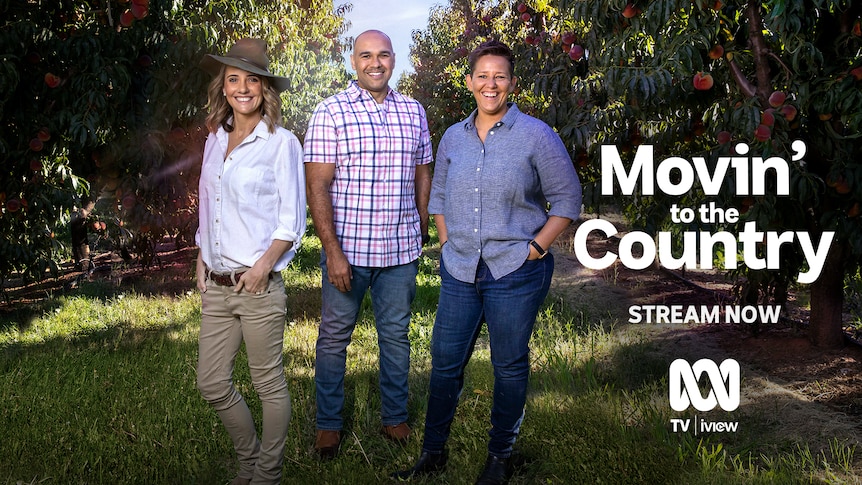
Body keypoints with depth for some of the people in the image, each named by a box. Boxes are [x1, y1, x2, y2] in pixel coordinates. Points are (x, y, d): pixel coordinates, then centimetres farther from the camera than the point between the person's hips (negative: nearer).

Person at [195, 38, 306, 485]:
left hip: (259, 286, -6)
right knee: (211, 383, 10)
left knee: (269, 385, 5)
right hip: (216, 285, 6)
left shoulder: (281, 142, -6)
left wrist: (264, 265, -17)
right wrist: (202, 261, 13)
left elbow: (291, 219, -7)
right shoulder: (214, 140, 11)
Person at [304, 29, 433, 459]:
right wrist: (333, 250, -16)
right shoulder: (330, 113, -6)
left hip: (400, 250, 3)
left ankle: (395, 416, 30)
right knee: (334, 337, 8)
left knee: (396, 334, 14)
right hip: (347, 249, -3)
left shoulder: (413, 112, 7)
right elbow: (317, 186, -11)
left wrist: (422, 231, 15)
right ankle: (328, 423, 23)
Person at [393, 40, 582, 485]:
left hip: (516, 272, -4)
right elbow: (439, 196, 21)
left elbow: (567, 199, -3)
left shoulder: (536, 136, -6)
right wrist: (447, 244, 9)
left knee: (509, 366, 8)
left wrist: (535, 249, -10)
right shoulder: (453, 137, 9)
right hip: (460, 272, 4)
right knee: (445, 362, 9)